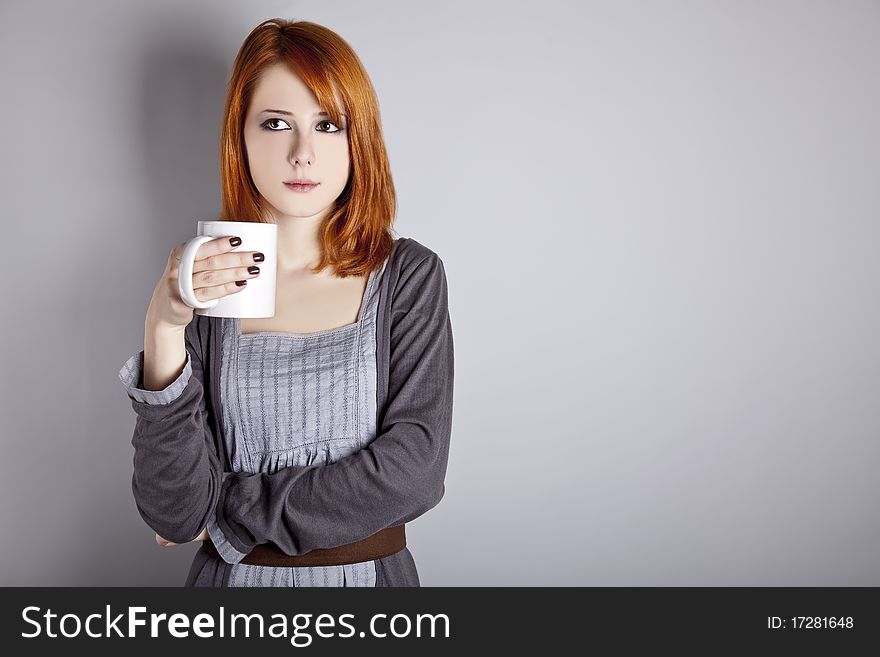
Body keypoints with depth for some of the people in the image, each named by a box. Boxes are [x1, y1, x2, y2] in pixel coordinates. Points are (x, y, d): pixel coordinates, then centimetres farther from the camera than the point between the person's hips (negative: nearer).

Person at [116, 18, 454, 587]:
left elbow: (416, 467, -17)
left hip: (370, 571, 0)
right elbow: (175, 515, -14)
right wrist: (164, 330, -25)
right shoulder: (201, 284, -8)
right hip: (233, 576, 0)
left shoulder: (409, 273, -9)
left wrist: (233, 513, -12)